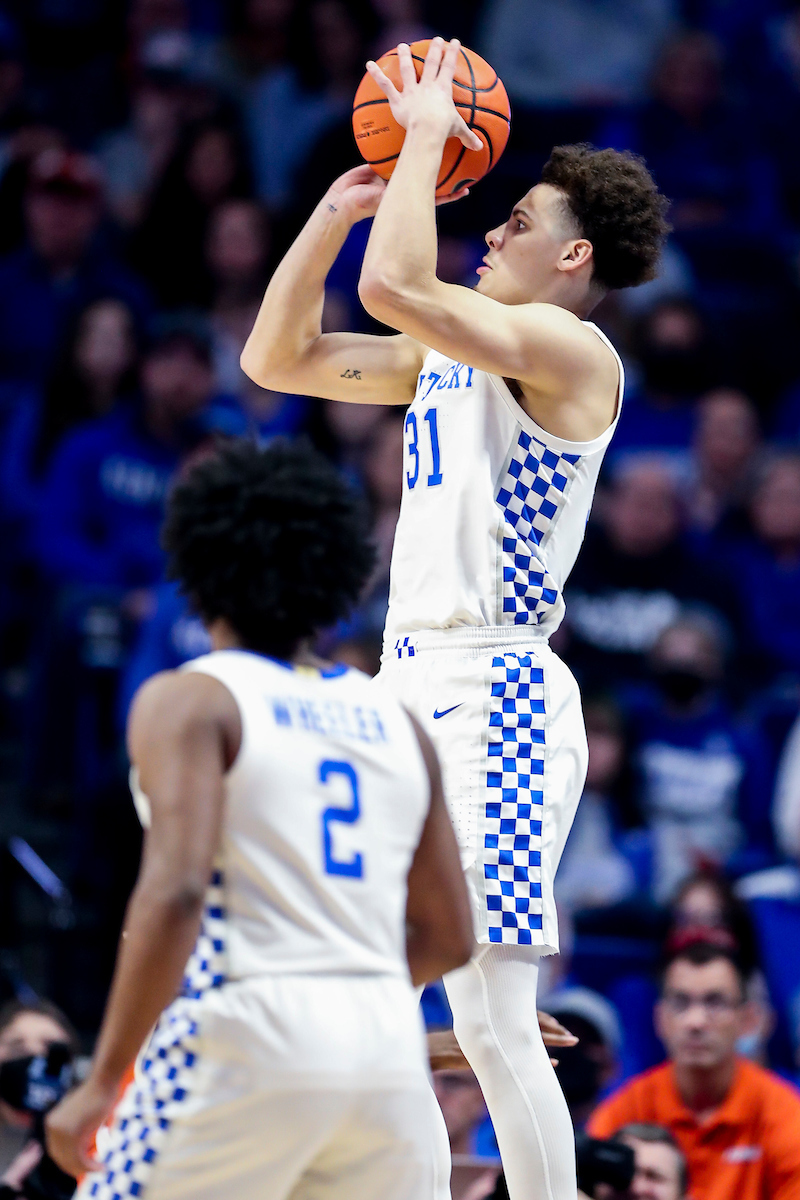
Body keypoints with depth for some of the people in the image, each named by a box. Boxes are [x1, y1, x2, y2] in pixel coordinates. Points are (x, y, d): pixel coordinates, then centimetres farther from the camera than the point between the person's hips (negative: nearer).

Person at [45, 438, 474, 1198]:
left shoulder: (189, 701, -1)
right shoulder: (393, 721, 16)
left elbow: (176, 890, -16)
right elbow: (449, 937, 18)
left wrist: (103, 1081, -15)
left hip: (248, 1034, -5)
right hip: (388, 1046, 5)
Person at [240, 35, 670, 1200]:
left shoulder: (570, 350, -9)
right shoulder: (447, 356, 19)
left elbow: (394, 285, -23)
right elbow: (275, 357, 22)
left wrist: (429, 131, -11)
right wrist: (339, 206, 14)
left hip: (494, 695, -9)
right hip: (405, 689, 9)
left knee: (491, 1020, -13)